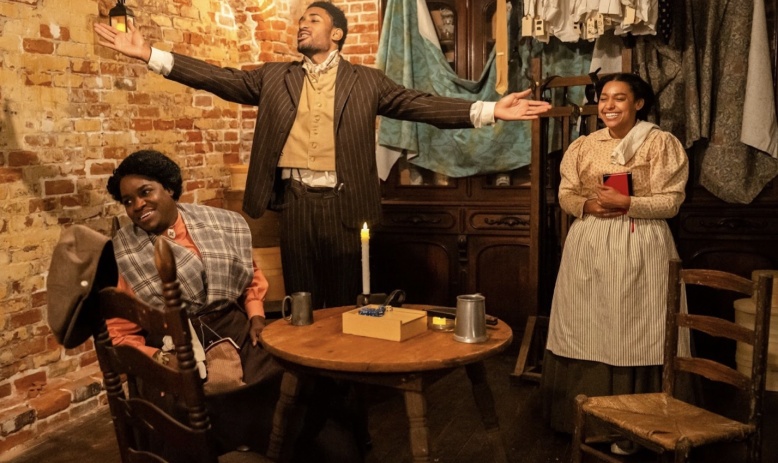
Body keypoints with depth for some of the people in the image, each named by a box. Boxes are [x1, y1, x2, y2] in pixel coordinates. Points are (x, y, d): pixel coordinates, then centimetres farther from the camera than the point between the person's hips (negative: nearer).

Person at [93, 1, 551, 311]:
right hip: (296, 201, 2)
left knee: (347, 299, 8)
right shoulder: (275, 77, 10)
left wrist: (488, 110, -12)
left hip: (344, 203, -2)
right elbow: (222, 79, 5)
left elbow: (420, 104, -2)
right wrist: (150, 54, -3)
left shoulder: (367, 81, 4)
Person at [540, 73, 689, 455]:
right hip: (588, 246, 4)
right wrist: (588, 205, -12)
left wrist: (626, 203, -19)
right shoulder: (583, 146, 10)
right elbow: (566, 195, 8)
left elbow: (671, 202, -7)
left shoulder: (662, 143, -3)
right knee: (587, 330, 7)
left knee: (632, 331, 0)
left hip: (639, 248, -4)